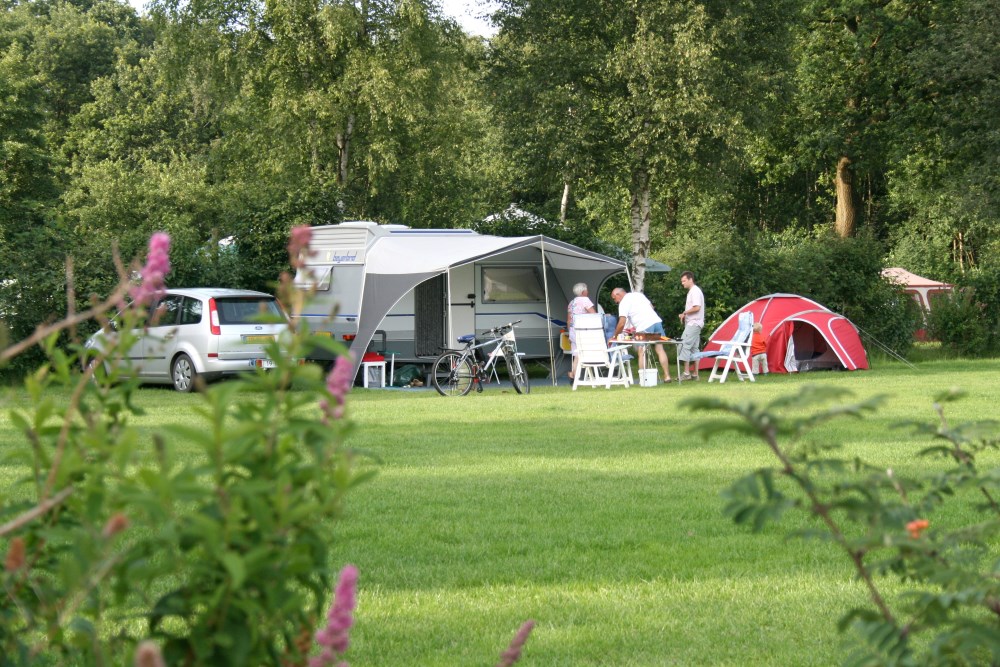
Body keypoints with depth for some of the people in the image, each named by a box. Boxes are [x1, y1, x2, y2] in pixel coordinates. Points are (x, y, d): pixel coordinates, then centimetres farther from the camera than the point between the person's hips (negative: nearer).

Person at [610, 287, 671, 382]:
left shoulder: (624, 303, -2)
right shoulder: (638, 294, 21)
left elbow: (621, 323, -8)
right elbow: (651, 306, 25)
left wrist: (614, 336, 2)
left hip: (645, 327, -7)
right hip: (657, 321, 7)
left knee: (642, 353, 0)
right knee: (660, 349, 9)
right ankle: (667, 376, 9)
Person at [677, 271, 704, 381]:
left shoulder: (695, 291, -12)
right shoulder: (691, 291, 19)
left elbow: (697, 308, -21)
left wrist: (684, 313, -10)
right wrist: (685, 315, 10)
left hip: (693, 323, -11)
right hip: (693, 323, 11)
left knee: (684, 346, -14)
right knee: (694, 348, 10)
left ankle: (686, 373, -15)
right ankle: (695, 374, 11)